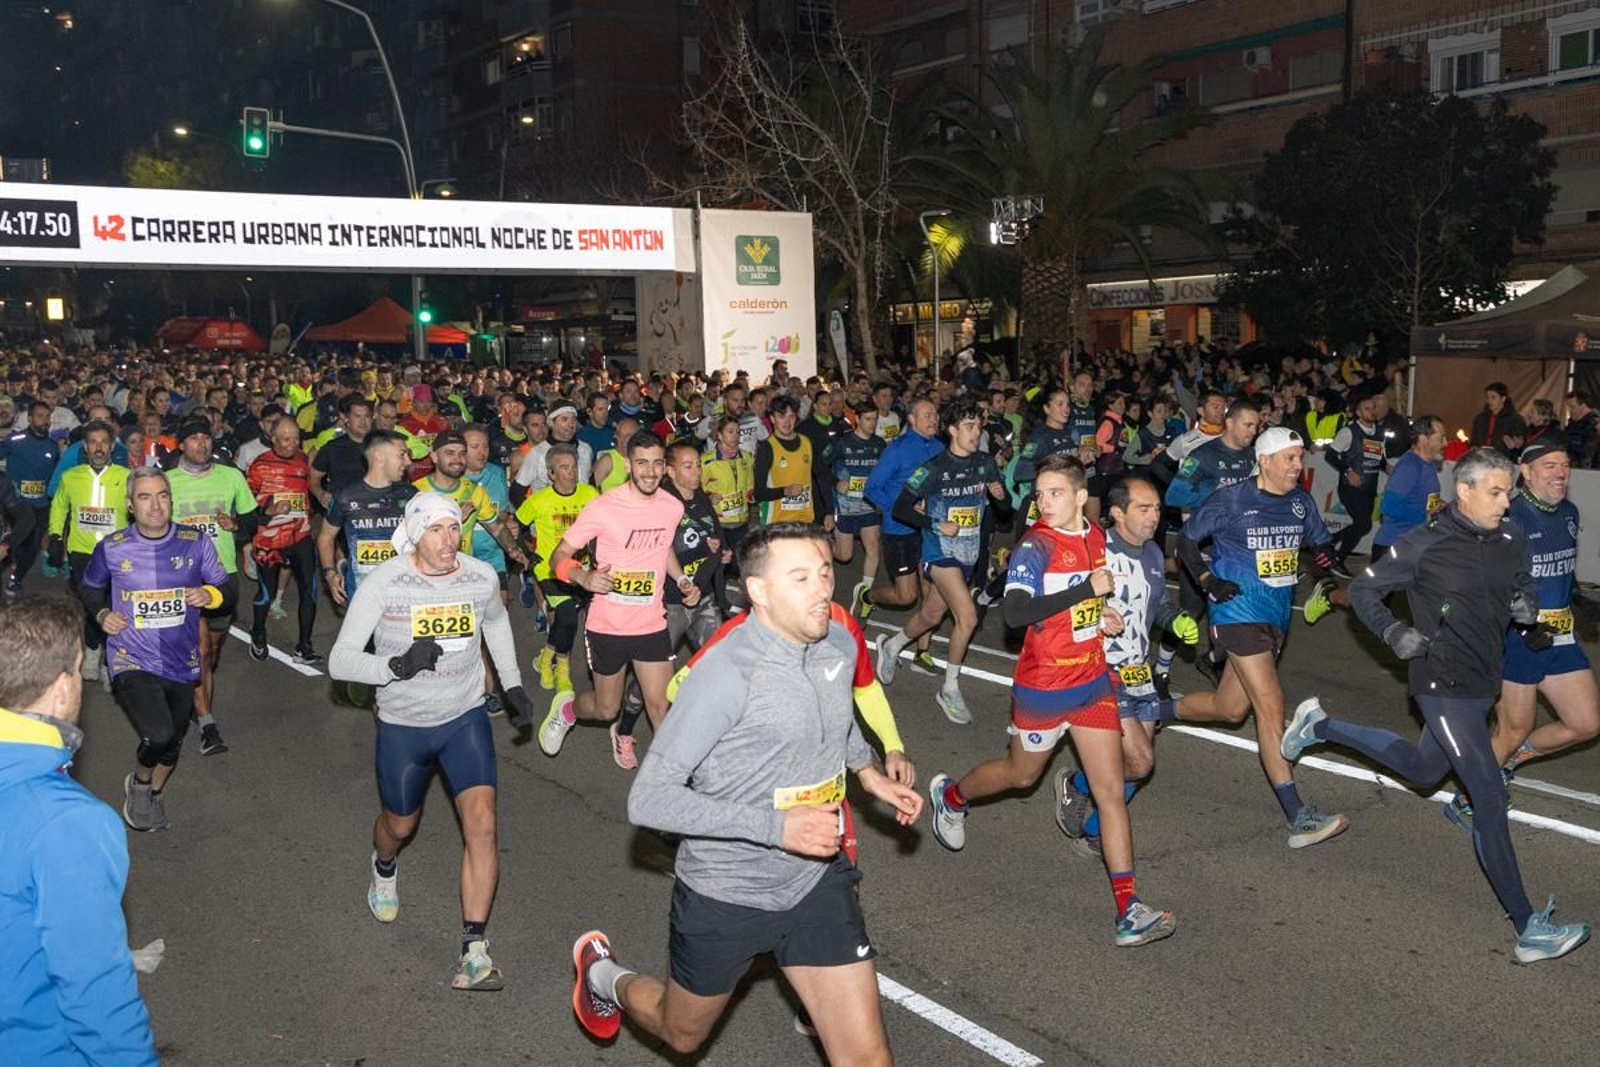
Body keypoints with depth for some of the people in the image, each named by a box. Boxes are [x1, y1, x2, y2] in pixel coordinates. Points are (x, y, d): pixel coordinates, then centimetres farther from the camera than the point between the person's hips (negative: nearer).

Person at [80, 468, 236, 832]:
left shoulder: (196, 543, -3)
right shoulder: (111, 548, -5)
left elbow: (226, 587, 5)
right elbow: (89, 589, 14)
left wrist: (209, 594, -16)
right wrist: (101, 614, -5)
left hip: (181, 663, 3)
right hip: (132, 662, -3)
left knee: (174, 740, 19)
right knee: (159, 735, -23)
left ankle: (155, 795, 49)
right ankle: (138, 784, 10)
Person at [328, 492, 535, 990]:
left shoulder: (482, 576, -9)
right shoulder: (382, 584, -20)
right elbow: (340, 661, -21)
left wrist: (513, 686, 13)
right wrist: (398, 665, -38)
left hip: (466, 718, 1)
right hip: (403, 725, -1)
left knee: (482, 824, -16)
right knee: (400, 825, 20)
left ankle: (474, 951, -9)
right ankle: (384, 869, 59)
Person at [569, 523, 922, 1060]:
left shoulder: (840, 644, -5)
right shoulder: (724, 674, -26)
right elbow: (649, 800, -26)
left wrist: (868, 770, 10)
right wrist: (776, 825, -31)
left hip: (817, 881, 5)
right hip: (726, 894, -4)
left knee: (867, 1057, -2)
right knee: (683, 1036, 23)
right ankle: (602, 975, 51)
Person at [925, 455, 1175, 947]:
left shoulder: (1097, 538, 4)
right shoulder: (1035, 546, -17)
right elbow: (1015, 612, -31)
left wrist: (1101, 615, 3)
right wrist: (1088, 588, -30)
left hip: (1093, 680, 5)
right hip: (1043, 685, -5)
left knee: (1111, 790, -1)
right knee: (1021, 773, 17)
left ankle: (1128, 908, 1)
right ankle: (950, 795, 48)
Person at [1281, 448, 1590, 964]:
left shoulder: (1511, 539, 1)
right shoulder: (1424, 545, -15)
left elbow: (1525, 581, 20)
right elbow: (1363, 590, -6)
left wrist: (1527, 604, -3)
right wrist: (1394, 633, -20)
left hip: (1484, 682, 8)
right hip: (1443, 684, -8)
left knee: (1422, 770, 25)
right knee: (1490, 794, -11)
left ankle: (1321, 725, 44)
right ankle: (1528, 929, -5)